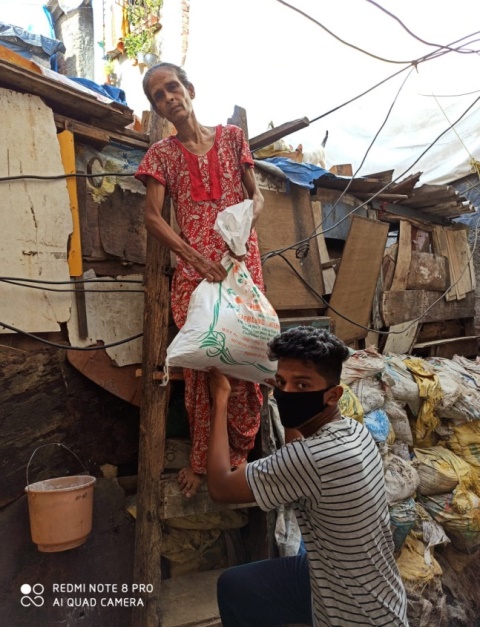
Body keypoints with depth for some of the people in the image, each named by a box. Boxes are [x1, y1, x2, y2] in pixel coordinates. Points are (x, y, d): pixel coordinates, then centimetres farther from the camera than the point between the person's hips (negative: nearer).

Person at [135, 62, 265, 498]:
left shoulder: (231, 137, 12)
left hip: (242, 258, 1)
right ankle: (201, 457, 14)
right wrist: (196, 258, -14)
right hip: (194, 264, 0)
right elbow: (153, 217, -1)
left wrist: (247, 219, -12)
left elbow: (257, 195, 12)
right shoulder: (162, 153, 9)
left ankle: (240, 449, 20)